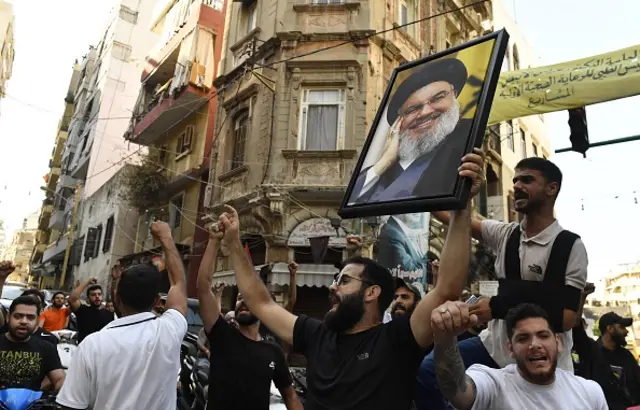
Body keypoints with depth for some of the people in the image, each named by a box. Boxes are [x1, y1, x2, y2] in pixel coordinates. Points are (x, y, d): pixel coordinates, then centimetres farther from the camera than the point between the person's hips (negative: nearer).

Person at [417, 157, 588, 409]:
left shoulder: (570, 245, -12)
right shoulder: (505, 234, 1)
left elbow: (566, 318, -16)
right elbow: (454, 218, -1)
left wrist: (498, 308, -20)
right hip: (496, 345, 4)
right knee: (425, 370, -7)